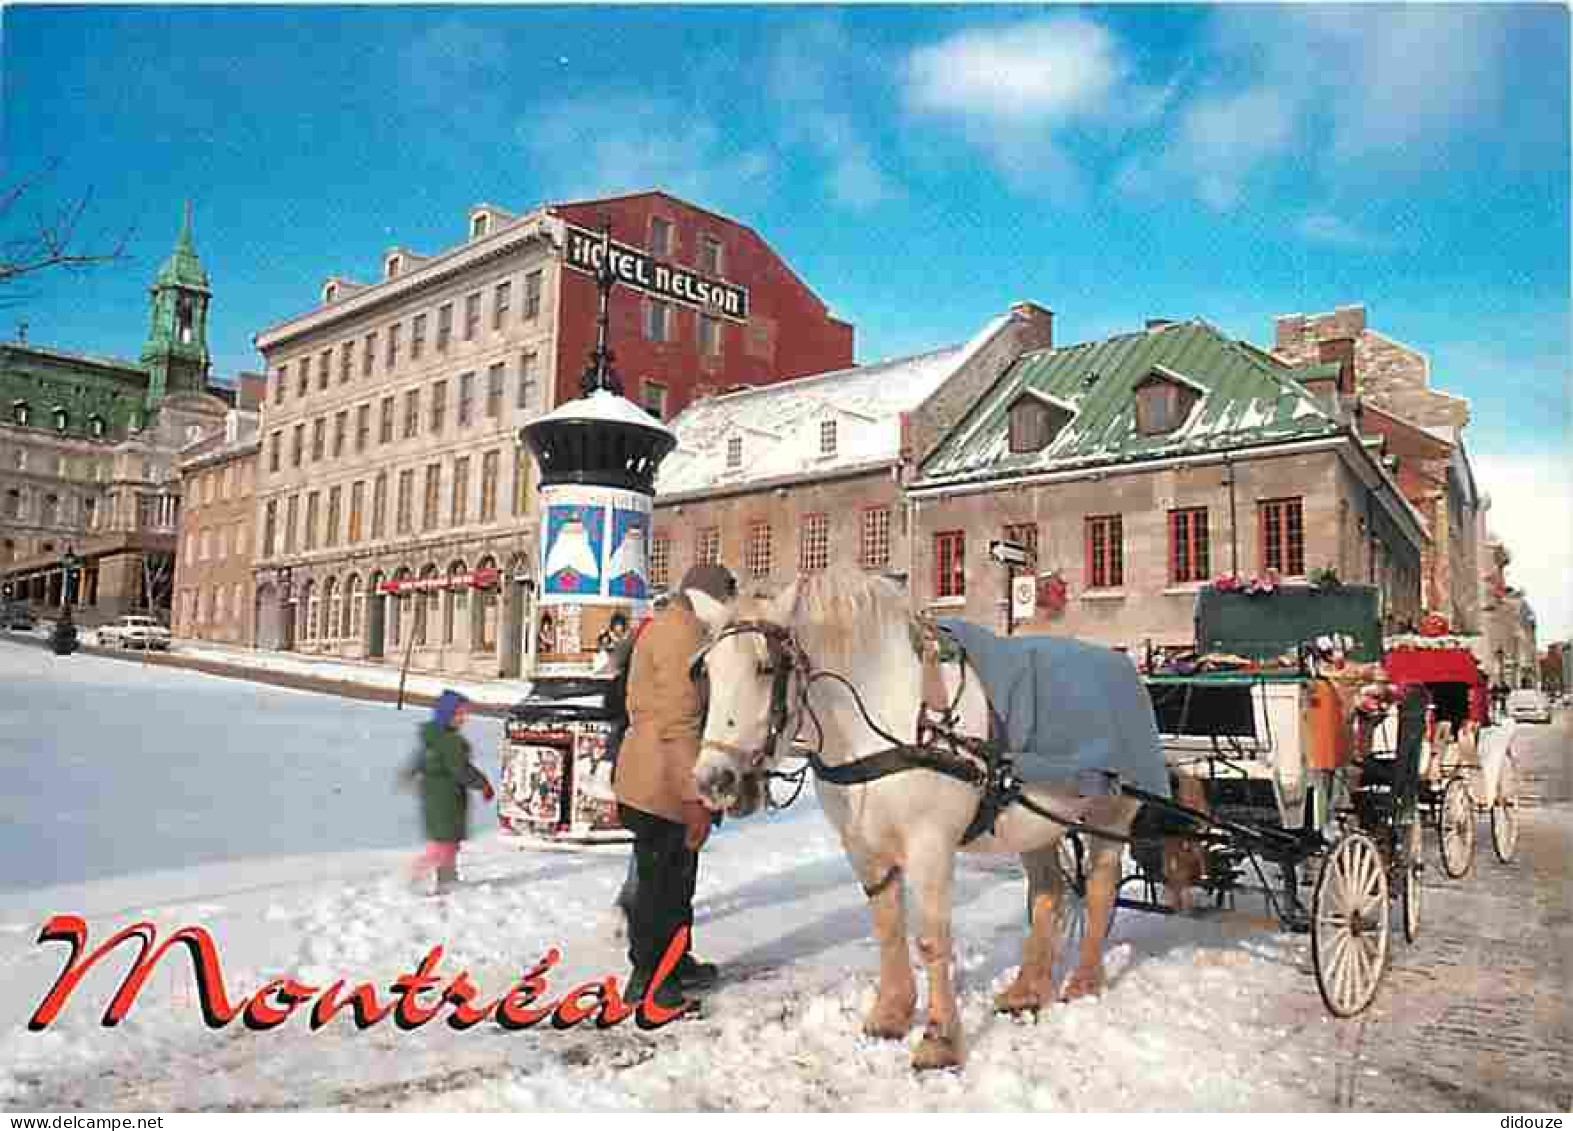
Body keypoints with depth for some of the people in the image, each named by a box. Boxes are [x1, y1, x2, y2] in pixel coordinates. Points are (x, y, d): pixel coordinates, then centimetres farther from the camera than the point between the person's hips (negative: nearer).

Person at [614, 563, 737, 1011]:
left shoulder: (663, 626, 16)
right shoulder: (683, 631, -18)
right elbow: (680, 722, -25)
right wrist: (694, 797, -24)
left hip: (654, 778, 11)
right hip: (665, 784, -11)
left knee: (676, 876, 21)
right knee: (660, 881, 2)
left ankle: (675, 963, 35)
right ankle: (647, 978, 15)